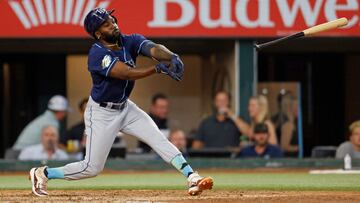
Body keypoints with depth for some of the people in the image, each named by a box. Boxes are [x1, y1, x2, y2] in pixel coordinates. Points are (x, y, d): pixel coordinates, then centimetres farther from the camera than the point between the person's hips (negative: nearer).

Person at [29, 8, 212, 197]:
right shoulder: (98, 54, -27)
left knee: (158, 138, -10)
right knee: (92, 168, -2)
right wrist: (159, 68, -46)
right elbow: (128, 74, -36)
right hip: (102, 113, -6)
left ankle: (192, 178, -14)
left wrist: (171, 57, -49)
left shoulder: (129, 41, -8)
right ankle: (42, 173, 16)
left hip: (125, 108, 6)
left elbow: (153, 48, -27)